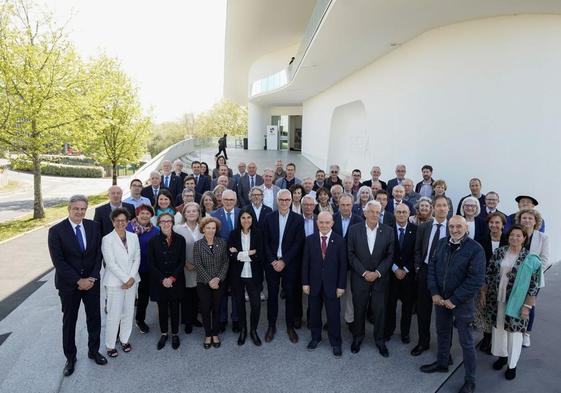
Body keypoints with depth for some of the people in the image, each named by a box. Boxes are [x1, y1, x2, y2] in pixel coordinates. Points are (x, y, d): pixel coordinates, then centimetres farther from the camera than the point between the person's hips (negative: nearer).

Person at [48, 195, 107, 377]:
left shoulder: (93, 226, -2)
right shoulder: (56, 230, -12)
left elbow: (98, 254, 0)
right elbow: (58, 261, -14)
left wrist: (92, 278, -10)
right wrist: (78, 281, -17)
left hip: (92, 281, 3)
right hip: (68, 284, -2)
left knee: (94, 318, 13)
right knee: (69, 321, 13)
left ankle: (93, 351, 34)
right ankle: (70, 357, 31)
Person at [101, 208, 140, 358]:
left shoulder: (134, 237, 4)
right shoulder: (107, 239, -8)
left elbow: (137, 259, 4)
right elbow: (111, 263, -12)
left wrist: (132, 278, -8)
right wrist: (125, 279, -13)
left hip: (132, 281, 4)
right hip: (115, 282, -4)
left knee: (128, 313, 12)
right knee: (114, 315, 1)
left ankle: (124, 339, 29)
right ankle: (110, 345, 18)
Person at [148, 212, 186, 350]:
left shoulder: (180, 239, -2)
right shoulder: (153, 241, -2)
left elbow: (182, 261, -2)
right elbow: (151, 263, -3)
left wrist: (172, 278, -11)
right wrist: (162, 279, -11)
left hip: (176, 281, 0)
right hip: (159, 281, 0)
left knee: (174, 308, 7)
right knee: (162, 309, 9)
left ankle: (175, 334, 24)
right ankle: (163, 334, 27)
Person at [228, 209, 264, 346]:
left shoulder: (258, 234, -2)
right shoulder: (233, 234, -1)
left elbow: (259, 255, -10)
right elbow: (231, 255, -10)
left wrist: (240, 254, -13)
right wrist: (250, 253, -17)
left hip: (253, 275, -1)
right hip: (237, 275, 1)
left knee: (256, 304, -2)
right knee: (240, 303, 13)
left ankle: (253, 330, 22)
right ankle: (242, 330, 32)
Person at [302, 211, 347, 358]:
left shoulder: (340, 241, -7)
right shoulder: (310, 240, -2)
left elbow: (343, 265, -5)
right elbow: (305, 262, 0)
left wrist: (341, 286, -7)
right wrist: (305, 282, -3)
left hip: (332, 284, -2)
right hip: (314, 284, 2)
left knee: (334, 315, 7)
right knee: (314, 313, 15)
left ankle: (335, 343, 25)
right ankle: (315, 337, 36)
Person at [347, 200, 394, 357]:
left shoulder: (387, 231, -2)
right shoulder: (354, 230, -4)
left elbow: (390, 255, -1)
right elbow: (351, 254, -4)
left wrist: (378, 273, -11)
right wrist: (364, 272, -11)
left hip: (380, 278, 1)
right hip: (360, 278, 0)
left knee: (380, 310, 8)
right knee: (359, 309, 11)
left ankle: (379, 340, 26)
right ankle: (357, 338, 30)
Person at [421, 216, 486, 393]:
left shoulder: (475, 249, -16)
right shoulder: (441, 243, 0)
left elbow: (476, 279, -18)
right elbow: (432, 267, 4)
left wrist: (454, 300, -16)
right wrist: (434, 293, -6)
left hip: (462, 302, -5)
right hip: (440, 298, 5)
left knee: (466, 342, 7)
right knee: (442, 332, 21)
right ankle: (442, 363, 43)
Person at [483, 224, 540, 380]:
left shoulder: (530, 259, -8)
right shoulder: (499, 252, 0)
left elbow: (533, 284, -7)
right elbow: (489, 273, 5)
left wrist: (527, 306, -10)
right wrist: (484, 293, 5)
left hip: (516, 302, -3)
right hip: (497, 299, 3)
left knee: (514, 331, 6)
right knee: (498, 328, 14)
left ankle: (512, 364, 23)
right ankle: (502, 355, 36)